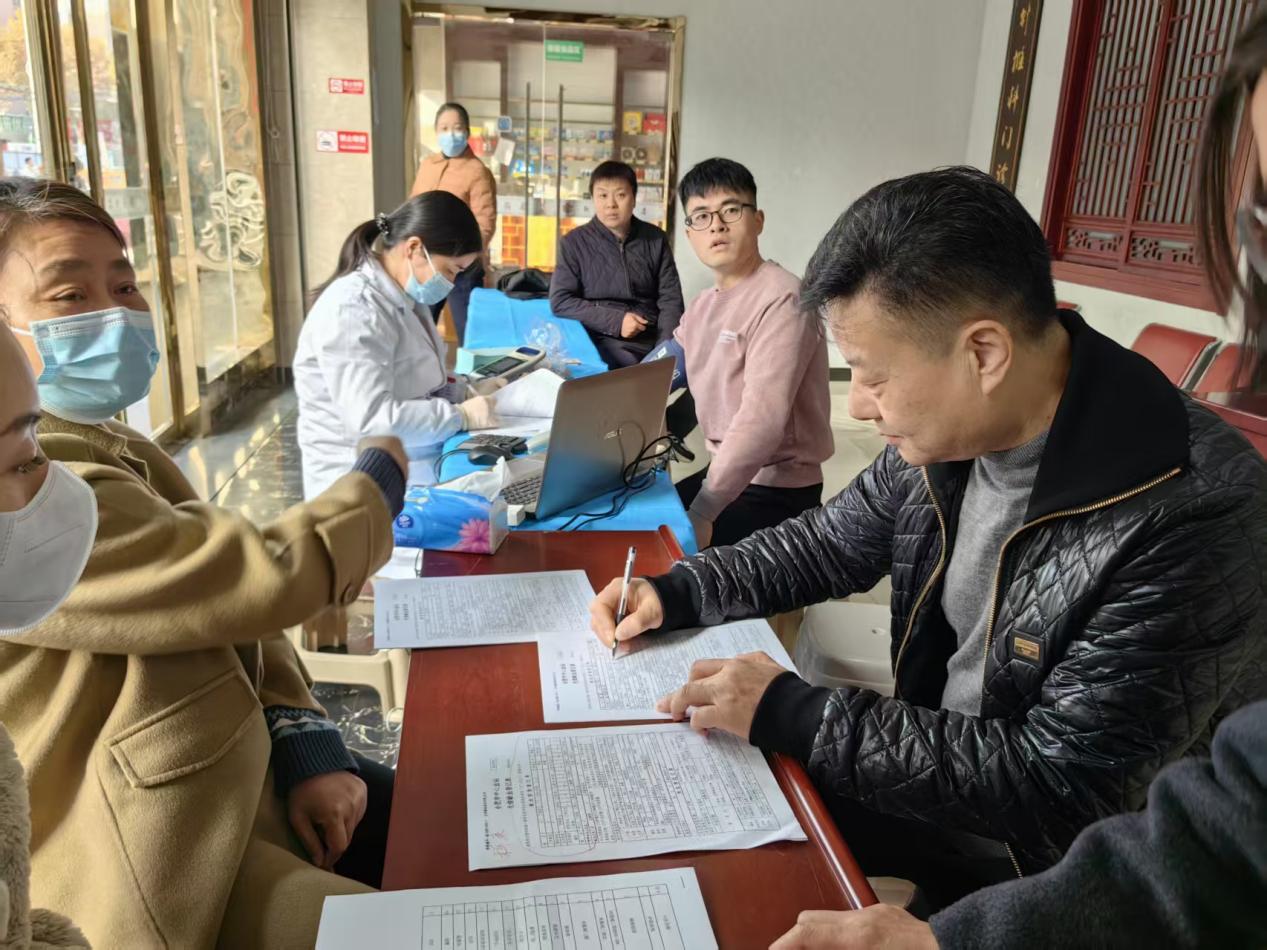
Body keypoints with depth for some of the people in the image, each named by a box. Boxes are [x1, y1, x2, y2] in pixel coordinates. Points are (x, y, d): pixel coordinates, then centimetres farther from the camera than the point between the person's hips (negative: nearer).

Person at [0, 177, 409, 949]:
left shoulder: (113, 448, 8)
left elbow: (224, 609, 7)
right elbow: (263, 579, -27)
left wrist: (308, 744, -8)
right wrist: (378, 480, -7)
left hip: (241, 778, 9)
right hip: (168, 861, -9)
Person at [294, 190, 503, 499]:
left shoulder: (404, 297, 10)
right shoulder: (353, 309, -19)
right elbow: (371, 419, -27)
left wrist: (468, 392, 1)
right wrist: (461, 416, -20)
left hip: (419, 463, 9)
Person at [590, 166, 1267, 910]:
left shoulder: (1193, 516, -31)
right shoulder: (947, 428, -9)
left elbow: (1060, 791, -28)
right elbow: (833, 543, 9)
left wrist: (790, 717, -26)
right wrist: (675, 594, -3)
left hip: (1054, 870, -5)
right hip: (931, 773, 6)